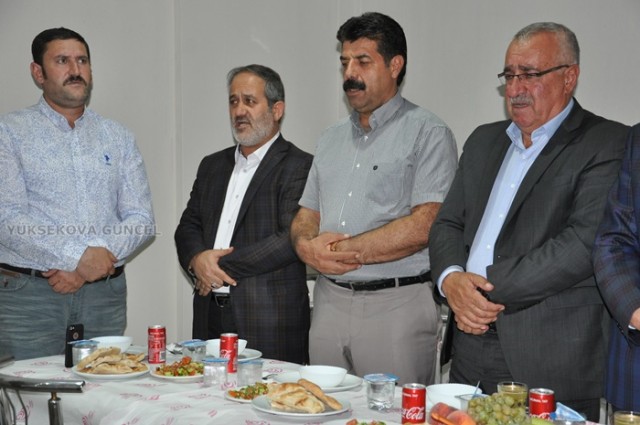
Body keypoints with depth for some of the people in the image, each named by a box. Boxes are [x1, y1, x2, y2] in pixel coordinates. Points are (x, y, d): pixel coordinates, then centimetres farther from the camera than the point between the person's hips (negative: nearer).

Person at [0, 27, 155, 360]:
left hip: (105, 294, 3)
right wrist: (78, 257, -17)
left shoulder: (118, 137, 13)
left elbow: (141, 219, 7)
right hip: (29, 295, -3)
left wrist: (96, 260, -10)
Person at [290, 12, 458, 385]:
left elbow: (424, 225, -15)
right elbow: (306, 217, 17)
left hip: (397, 303, -6)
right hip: (330, 300, 6)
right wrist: (308, 247, -7)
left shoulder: (427, 133, -4)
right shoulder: (332, 139, 18)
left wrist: (340, 250, -12)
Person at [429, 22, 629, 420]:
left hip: (549, 357, -6)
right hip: (470, 343, 6)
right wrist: (451, 279, -7)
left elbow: (586, 241, -17)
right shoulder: (484, 140, 16)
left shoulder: (608, 144, -6)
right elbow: (448, 223, 14)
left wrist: (491, 287, -15)